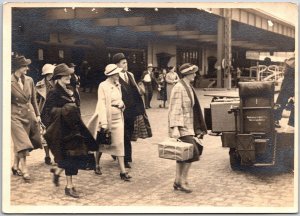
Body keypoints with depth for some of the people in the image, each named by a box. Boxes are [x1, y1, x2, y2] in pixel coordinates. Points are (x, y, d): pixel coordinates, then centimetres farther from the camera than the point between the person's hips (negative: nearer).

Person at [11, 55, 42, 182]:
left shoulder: (29, 80, 4)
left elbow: (33, 100, 12)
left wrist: (37, 115, 10)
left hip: (29, 114, 5)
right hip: (16, 116, -5)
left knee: (19, 144, 12)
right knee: (23, 144, -9)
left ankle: (16, 166, 28)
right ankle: (24, 170, -1)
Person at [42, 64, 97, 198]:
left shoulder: (69, 92, 14)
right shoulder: (54, 93, -10)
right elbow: (49, 111, -17)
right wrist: (64, 110, -26)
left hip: (73, 128, 8)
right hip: (63, 130, -8)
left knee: (76, 155, 7)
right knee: (70, 155, -5)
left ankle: (57, 172, 30)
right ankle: (69, 186, 6)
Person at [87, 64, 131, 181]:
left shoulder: (117, 85, 7)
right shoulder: (103, 86, -12)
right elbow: (102, 105, -16)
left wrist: (121, 104, -5)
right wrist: (104, 123, -22)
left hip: (118, 118, 5)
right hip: (107, 118, -5)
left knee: (119, 144, 0)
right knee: (101, 144, 12)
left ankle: (123, 171, -1)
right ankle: (97, 165, 33)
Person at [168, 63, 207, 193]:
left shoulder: (188, 87, 13)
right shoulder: (179, 88, -15)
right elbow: (175, 109, -20)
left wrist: (197, 128, 21)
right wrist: (175, 128, -26)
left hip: (188, 126, 10)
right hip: (181, 127, -10)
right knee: (192, 152, -11)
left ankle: (178, 182, 19)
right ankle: (182, 181, -2)